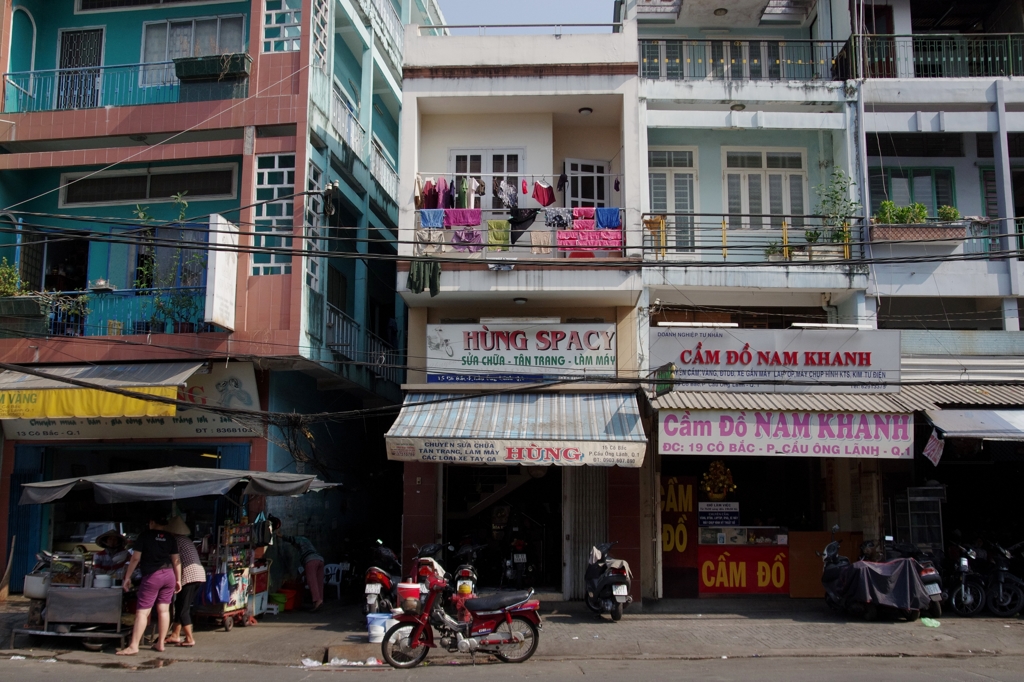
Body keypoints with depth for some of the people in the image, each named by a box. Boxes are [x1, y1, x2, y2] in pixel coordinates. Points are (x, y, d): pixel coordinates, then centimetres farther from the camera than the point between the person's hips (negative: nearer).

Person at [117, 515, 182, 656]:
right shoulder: (170, 538, 9)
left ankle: (134, 646, -7)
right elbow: (176, 561, 9)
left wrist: (127, 577, 2)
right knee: (164, 610, 8)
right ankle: (160, 644, 12)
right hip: (169, 575, 4)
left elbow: (135, 558, -4)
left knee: (142, 611, -4)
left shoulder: (144, 535, 0)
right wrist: (178, 580, 15)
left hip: (151, 576, -4)